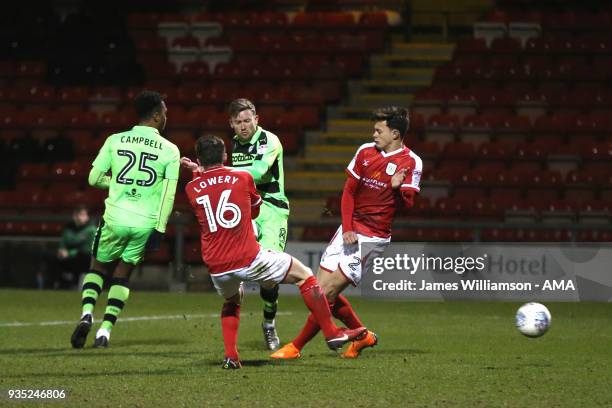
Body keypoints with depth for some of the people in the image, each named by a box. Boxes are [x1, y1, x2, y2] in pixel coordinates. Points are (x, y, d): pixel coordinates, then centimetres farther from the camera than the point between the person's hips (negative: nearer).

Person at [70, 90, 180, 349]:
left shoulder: (115, 141, 2)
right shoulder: (170, 150, 0)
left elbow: (94, 178, 3)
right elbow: (168, 195, -5)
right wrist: (160, 229, -3)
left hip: (115, 218, 0)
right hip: (146, 223, 0)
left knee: (98, 267, 18)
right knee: (122, 274, 14)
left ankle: (87, 314, -5)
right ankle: (105, 331, 4)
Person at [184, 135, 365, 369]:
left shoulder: (192, 189, 5)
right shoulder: (242, 178, 3)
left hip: (216, 268, 3)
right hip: (249, 259, -3)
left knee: (232, 301, 34)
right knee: (304, 275, 14)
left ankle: (230, 356, 16)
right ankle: (331, 333, 13)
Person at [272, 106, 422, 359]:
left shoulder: (411, 163, -8)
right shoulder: (366, 151, 7)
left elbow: (407, 204, -11)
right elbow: (349, 191, 10)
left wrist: (398, 189, -33)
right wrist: (347, 228, -2)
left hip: (373, 238, -6)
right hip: (349, 230, 6)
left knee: (328, 292, -10)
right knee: (321, 289, 5)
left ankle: (296, 347, 0)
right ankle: (363, 335, 22)